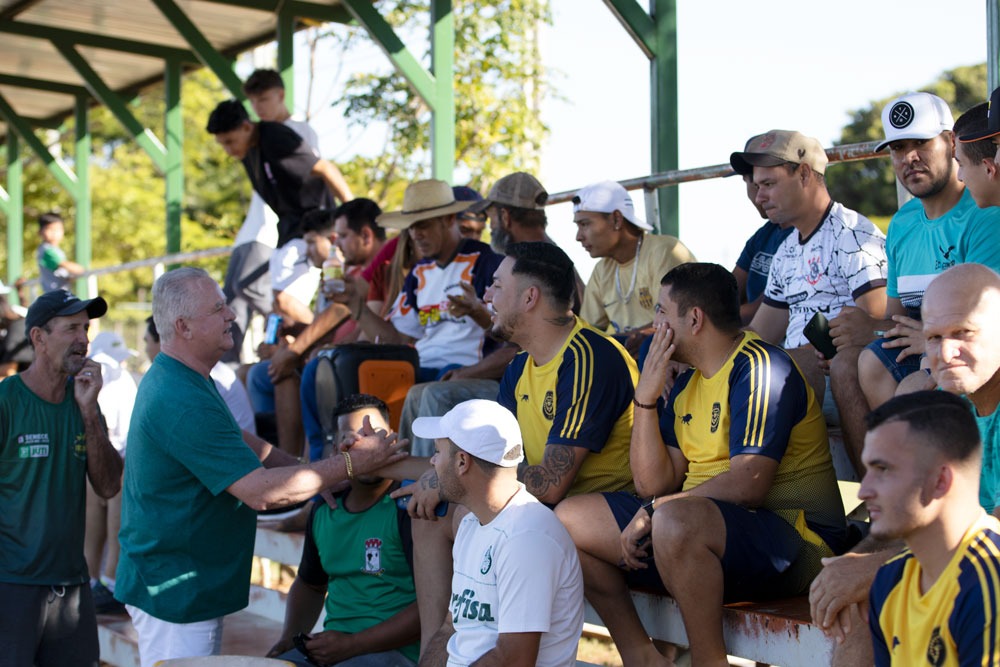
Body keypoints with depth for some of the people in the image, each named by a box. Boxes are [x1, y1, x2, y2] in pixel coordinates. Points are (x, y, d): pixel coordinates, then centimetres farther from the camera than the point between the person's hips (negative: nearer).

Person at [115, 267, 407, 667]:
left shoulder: (173, 377, 8)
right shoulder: (183, 403, -28)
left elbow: (237, 441, 16)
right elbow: (261, 491, -29)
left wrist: (316, 476, 4)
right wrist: (350, 465, -22)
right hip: (176, 590, -11)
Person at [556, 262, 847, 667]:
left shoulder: (759, 367, -12)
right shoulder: (686, 385, 14)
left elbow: (748, 484, -24)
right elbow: (653, 484, 7)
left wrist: (655, 510, -17)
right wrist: (646, 397, -1)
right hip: (700, 524, 9)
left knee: (676, 520, -38)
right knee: (571, 517, 4)